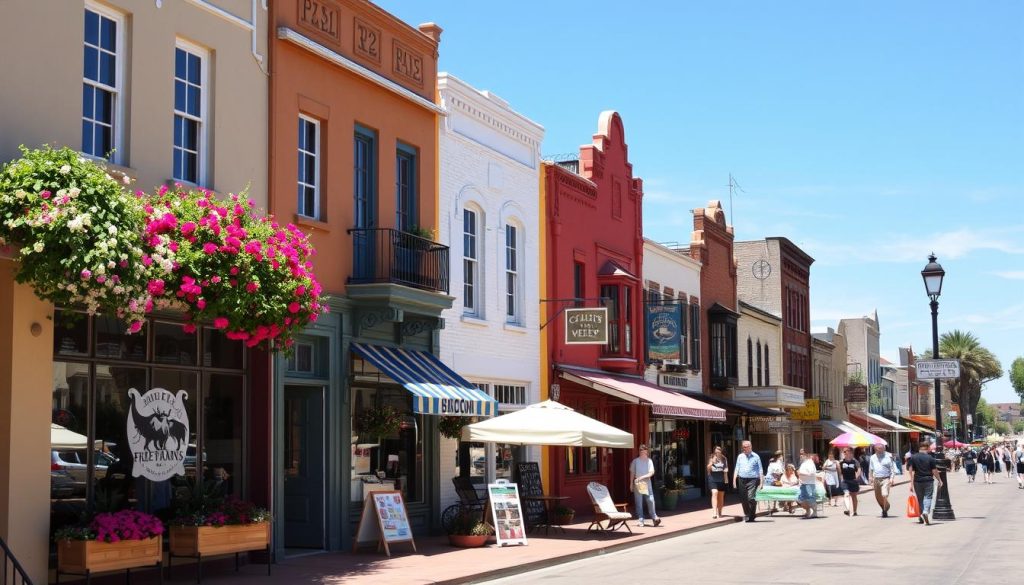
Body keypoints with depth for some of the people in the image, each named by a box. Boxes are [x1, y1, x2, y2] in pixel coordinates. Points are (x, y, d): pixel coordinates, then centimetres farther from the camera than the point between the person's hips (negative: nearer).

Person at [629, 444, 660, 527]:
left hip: (647, 484, -1)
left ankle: (654, 518, 5)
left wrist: (643, 477, -16)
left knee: (650, 501, -6)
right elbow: (632, 473, 9)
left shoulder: (649, 461, 1)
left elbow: (651, 473, -4)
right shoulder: (635, 461, 5)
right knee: (638, 502, 1)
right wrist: (631, 484, 4)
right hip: (637, 484, 1)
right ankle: (640, 520, 5)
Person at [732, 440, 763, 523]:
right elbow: (736, 468, 14)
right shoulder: (740, 456, 12)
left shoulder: (756, 457, 3)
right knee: (744, 499, 6)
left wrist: (761, 482, -2)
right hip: (742, 479, 4)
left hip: (752, 479, -4)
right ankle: (746, 515, 18)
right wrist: (734, 480, 5)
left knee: (751, 498, -14)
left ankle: (752, 516, -4)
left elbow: (760, 470, 3)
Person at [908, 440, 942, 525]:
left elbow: (911, 471, -1)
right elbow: (934, 471, -5)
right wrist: (939, 480, 7)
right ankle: (926, 512, -25)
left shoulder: (913, 457, 1)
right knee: (928, 497, 0)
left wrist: (911, 483, 1)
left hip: (917, 481, 2)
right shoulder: (930, 458, -5)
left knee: (919, 498, 12)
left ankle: (920, 518, 17)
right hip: (928, 480, -2)